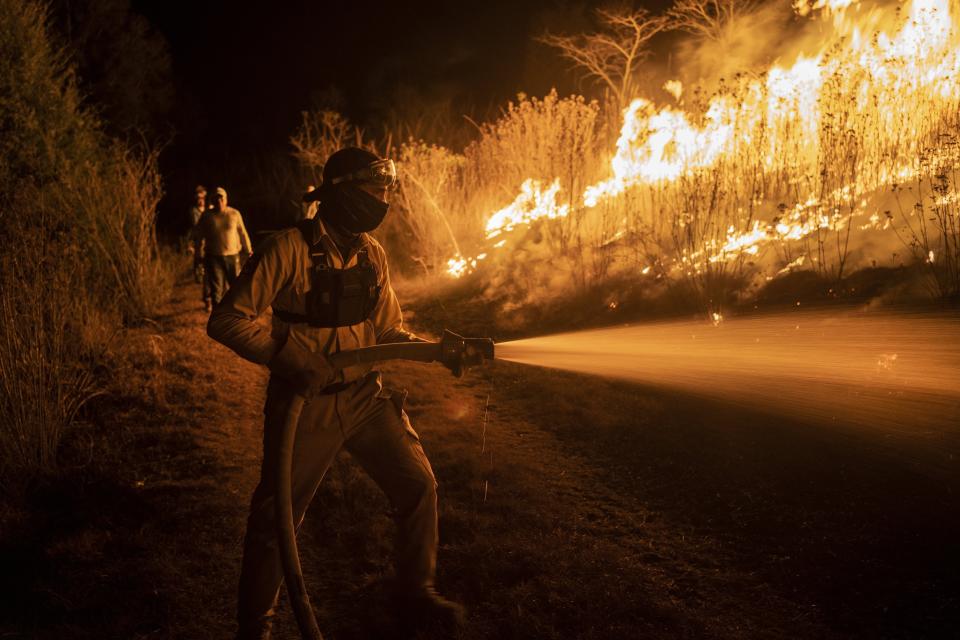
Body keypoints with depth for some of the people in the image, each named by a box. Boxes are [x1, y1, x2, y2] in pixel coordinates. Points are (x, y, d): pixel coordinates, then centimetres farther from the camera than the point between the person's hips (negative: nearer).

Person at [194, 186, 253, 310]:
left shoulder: (235, 214, 0)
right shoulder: (206, 216, 0)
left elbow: (243, 234, 6)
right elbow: (198, 237, 7)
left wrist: (248, 251, 8)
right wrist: (198, 256, 5)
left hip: (232, 256, 1)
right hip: (213, 257, -1)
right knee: (216, 288, -1)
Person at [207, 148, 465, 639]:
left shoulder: (371, 253, 4)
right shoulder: (289, 248, -15)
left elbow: (388, 331, 12)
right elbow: (227, 320, -16)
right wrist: (290, 357, -27)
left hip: (365, 397, 5)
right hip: (306, 405, -5)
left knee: (418, 487, 3)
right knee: (274, 518, 4)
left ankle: (416, 598, 24)